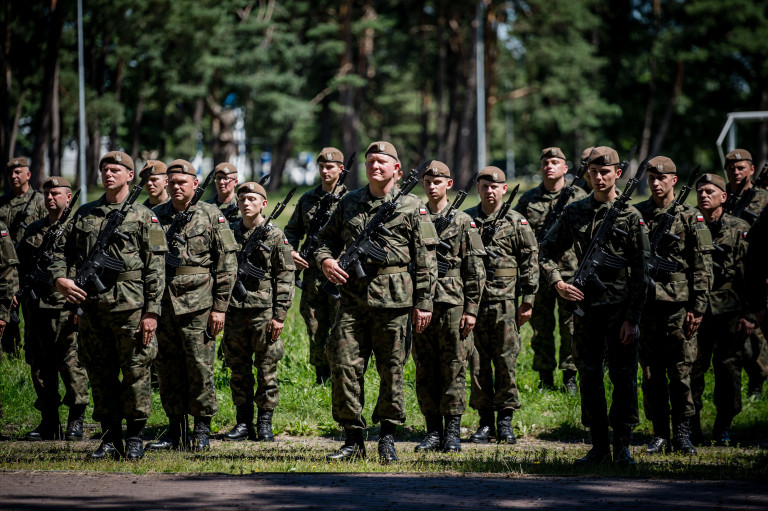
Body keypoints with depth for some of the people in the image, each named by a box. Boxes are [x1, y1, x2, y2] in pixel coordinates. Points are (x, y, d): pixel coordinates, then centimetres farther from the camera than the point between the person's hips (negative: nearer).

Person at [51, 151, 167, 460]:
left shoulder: (143, 216, 2)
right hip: (92, 305, 4)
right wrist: (59, 278, -3)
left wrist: (151, 311, -9)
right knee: (100, 376, 7)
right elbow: (62, 250, 18)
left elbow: (155, 268, -2)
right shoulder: (85, 214, 15)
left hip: (130, 306, -4)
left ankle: (135, 438, 7)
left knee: (135, 372, -2)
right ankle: (110, 438, 14)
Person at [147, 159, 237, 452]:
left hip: (197, 305, -4)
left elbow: (227, 263, -1)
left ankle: (202, 431, 6)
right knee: (168, 371, 7)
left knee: (200, 367, -3)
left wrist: (220, 307, -7)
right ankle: (175, 432, 14)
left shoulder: (211, 216, 1)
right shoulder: (156, 217, 11)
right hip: (163, 304, 4)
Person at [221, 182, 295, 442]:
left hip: (264, 311, -3)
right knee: (239, 370, 7)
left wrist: (279, 315, -9)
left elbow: (286, 276, -3)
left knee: (266, 369, 0)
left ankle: (265, 423, 7)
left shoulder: (275, 236, -1)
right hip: (235, 311, 3)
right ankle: (244, 422, 14)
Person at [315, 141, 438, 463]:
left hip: (392, 301, -3)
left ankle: (388, 439, 15)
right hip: (352, 296, 3)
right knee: (344, 366, -3)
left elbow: (425, 259, 1)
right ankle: (353, 440, 4)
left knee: (391, 370, 3)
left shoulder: (411, 207, 3)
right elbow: (327, 237, 22)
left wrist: (423, 303, -4)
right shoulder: (349, 203, 13)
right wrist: (325, 260, -1)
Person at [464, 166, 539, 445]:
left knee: (506, 363, -2)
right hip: (472, 301, 2)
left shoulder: (517, 222, 4)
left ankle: (505, 421, 6)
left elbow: (530, 262, 3)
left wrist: (528, 301, -2)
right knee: (477, 364, 3)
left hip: (505, 303, -2)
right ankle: (485, 421, 10)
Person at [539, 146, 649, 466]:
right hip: (586, 307, 3)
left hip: (620, 310, -3)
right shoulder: (574, 212, 8)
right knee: (589, 379, 5)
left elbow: (640, 272, -4)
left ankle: (622, 447, 6)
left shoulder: (630, 217, -2)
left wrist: (632, 318, -10)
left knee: (624, 379, -2)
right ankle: (599, 446, 13)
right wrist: (558, 283, -2)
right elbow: (548, 252, 16)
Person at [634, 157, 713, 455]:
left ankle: (682, 435, 4)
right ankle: (660, 435, 11)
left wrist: (698, 308, -7)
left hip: (679, 306, -3)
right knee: (651, 374, 4)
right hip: (645, 305, 3)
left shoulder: (691, 219, 2)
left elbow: (703, 268, 0)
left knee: (681, 373, -2)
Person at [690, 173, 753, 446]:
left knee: (729, 371, 3)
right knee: (692, 370, -2)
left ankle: (722, 429, 14)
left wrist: (748, 315, -5)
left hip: (730, 313, -1)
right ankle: (692, 430, 7)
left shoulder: (739, 229, 3)